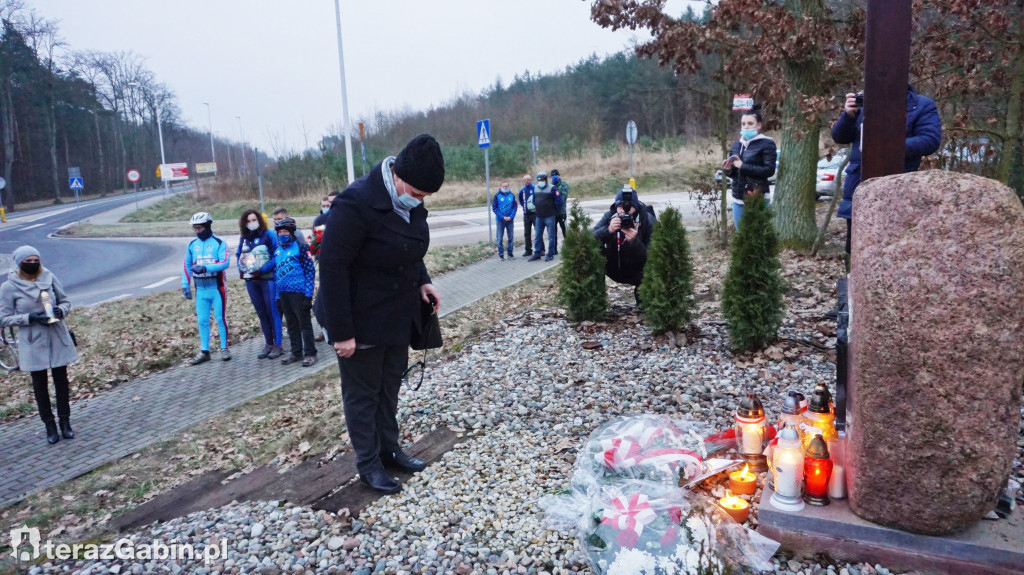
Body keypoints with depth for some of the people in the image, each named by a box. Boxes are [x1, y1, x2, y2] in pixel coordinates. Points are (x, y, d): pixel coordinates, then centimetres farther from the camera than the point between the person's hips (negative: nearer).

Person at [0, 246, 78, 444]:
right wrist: (29, 318, -21)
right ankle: (49, 426, 22)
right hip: (33, 343, -1)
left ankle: (65, 422, 23)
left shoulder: (49, 278, -3)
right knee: (40, 384, 9)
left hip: (57, 338, 2)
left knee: (61, 380, 10)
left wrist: (61, 310, -15)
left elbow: (65, 301, 7)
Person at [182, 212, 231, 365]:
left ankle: (224, 348, 14)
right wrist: (185, 286, 7)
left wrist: (205, 268, -27)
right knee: (202, 321, 7)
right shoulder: (192, 245, 9)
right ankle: (204, 352, 14)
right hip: (200, 289, 4)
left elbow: (225, 262, -17)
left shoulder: (219, 243, -6)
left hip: (217, 287, -4)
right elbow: (187, 266, 13)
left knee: (220, 318, 3)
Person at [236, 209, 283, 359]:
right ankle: (268, 344, 20)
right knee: (261, 313, 11)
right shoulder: (243, 238, 10)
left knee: (272, 311, -3)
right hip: (251, 280, 6)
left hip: (268, 278, -5)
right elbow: (238, 255, 19)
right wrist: (241, 269, 0)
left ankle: (277, 345, 4)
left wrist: (262, 270, -18)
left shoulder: (269, 235, -7)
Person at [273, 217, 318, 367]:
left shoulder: (299, 247, -7)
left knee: (304, 324, 1)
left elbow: (310, 271, -10)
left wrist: (308, 295, -14)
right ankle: (296, 353, 24)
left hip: (299, 292, -7)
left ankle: (310, 353, 9)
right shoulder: (277, 251, 12)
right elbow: (277, 273, 18)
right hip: (284, 293, 7)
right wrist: (278, 297, 15)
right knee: (292, 325, 14)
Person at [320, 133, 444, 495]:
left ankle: (390, 449, 36)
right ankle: (368, 464, 24)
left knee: (390, 386, 19)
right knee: (362, 393, 9)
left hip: (398, 316, 7)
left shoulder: (410, 203, -2)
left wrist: (422, 281, -2)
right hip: (362, 322, -7)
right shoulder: (356, 203, -26)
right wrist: (341, 332, -23)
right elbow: (333, 268, -25)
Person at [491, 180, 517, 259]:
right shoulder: (497, 196, -3)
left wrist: (511, 217, -11)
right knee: (500, 238, 1)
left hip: (510, 220, 2)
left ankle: (510, 253, 17)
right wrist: (502, 217, -13)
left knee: (511, 237, 7)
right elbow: (494, 208, -5)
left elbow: (515, 207, 3)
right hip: (500, 220, -2)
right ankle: (501, 254, 9)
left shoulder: (512, 195, 3)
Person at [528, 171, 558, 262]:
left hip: (549, 216, -6)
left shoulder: (551, 188, -8)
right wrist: (538, 208, 12)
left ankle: (550, 254, 7)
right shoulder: (535, 188, 10)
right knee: (537, 236, 10)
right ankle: (537, 253, 18)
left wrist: (553, 211, -2)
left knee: (551, 236, 1)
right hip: (539, 216, 6)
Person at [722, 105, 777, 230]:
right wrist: (728, 170, -5)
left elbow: (769, 170, -14)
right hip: (738, 198, 6)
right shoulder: (736, 145, 14)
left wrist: (743, 166, -18)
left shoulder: (767, 144, -4)